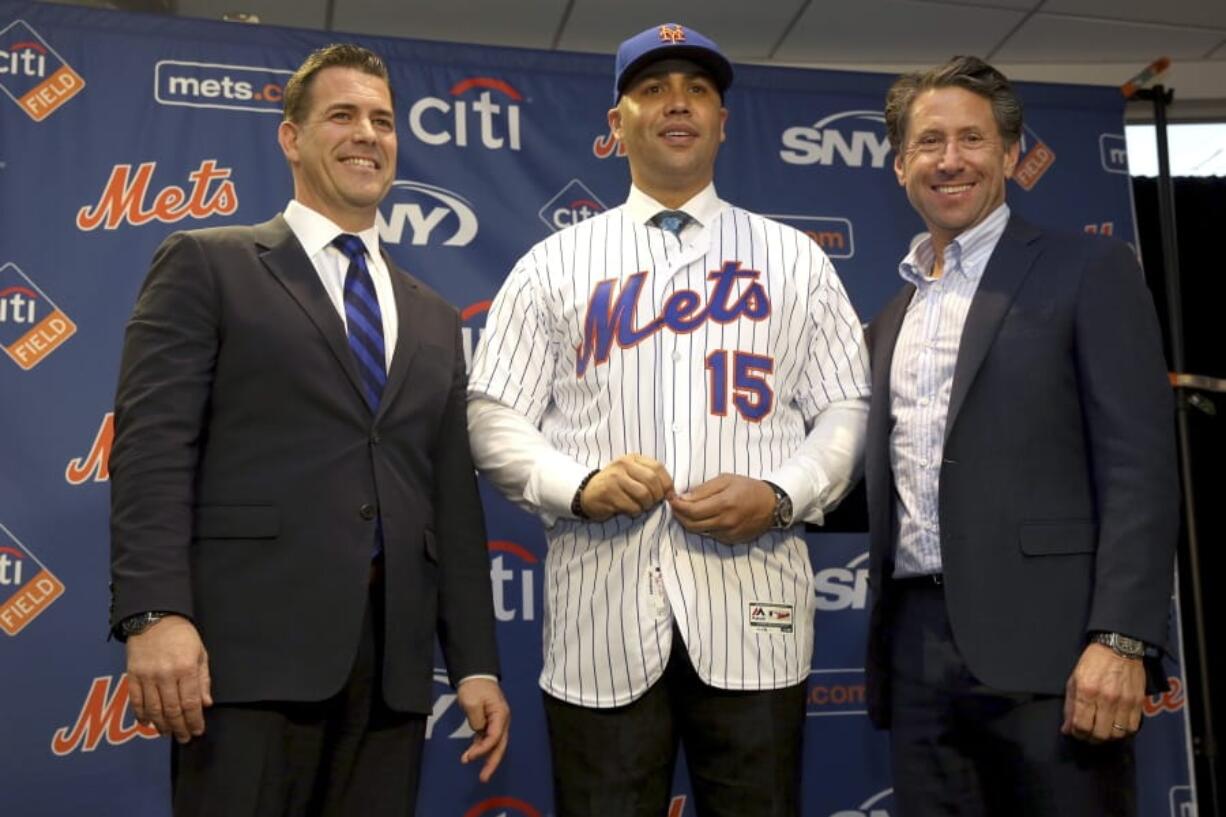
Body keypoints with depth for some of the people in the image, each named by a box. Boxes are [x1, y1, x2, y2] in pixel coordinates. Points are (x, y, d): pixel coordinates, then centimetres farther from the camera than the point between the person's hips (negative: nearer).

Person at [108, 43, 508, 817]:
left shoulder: (433, 319, 20)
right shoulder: (208, 264, 6)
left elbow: (453, 496, 16)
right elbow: (153, 446, -5)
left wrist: (476, 662, 11)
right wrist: (155, 614, -17)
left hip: (393, 652, 5)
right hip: (251, 640, -4)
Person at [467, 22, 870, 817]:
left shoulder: (794, 258, 12)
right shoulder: (554, 264, 10)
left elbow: (846, 409, 9)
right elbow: (494, 416, 7)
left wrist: (779, 494, -9)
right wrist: (578, 485, -11)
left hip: (751, 607, 1)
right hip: (603, 610, 0)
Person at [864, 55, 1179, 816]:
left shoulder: (1089, 270, 0)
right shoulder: (893, 316, 18)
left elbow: (1139, 464, -8)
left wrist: (1120, 639, -16)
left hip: (1044, 643, -5)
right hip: (917, 646, 6)